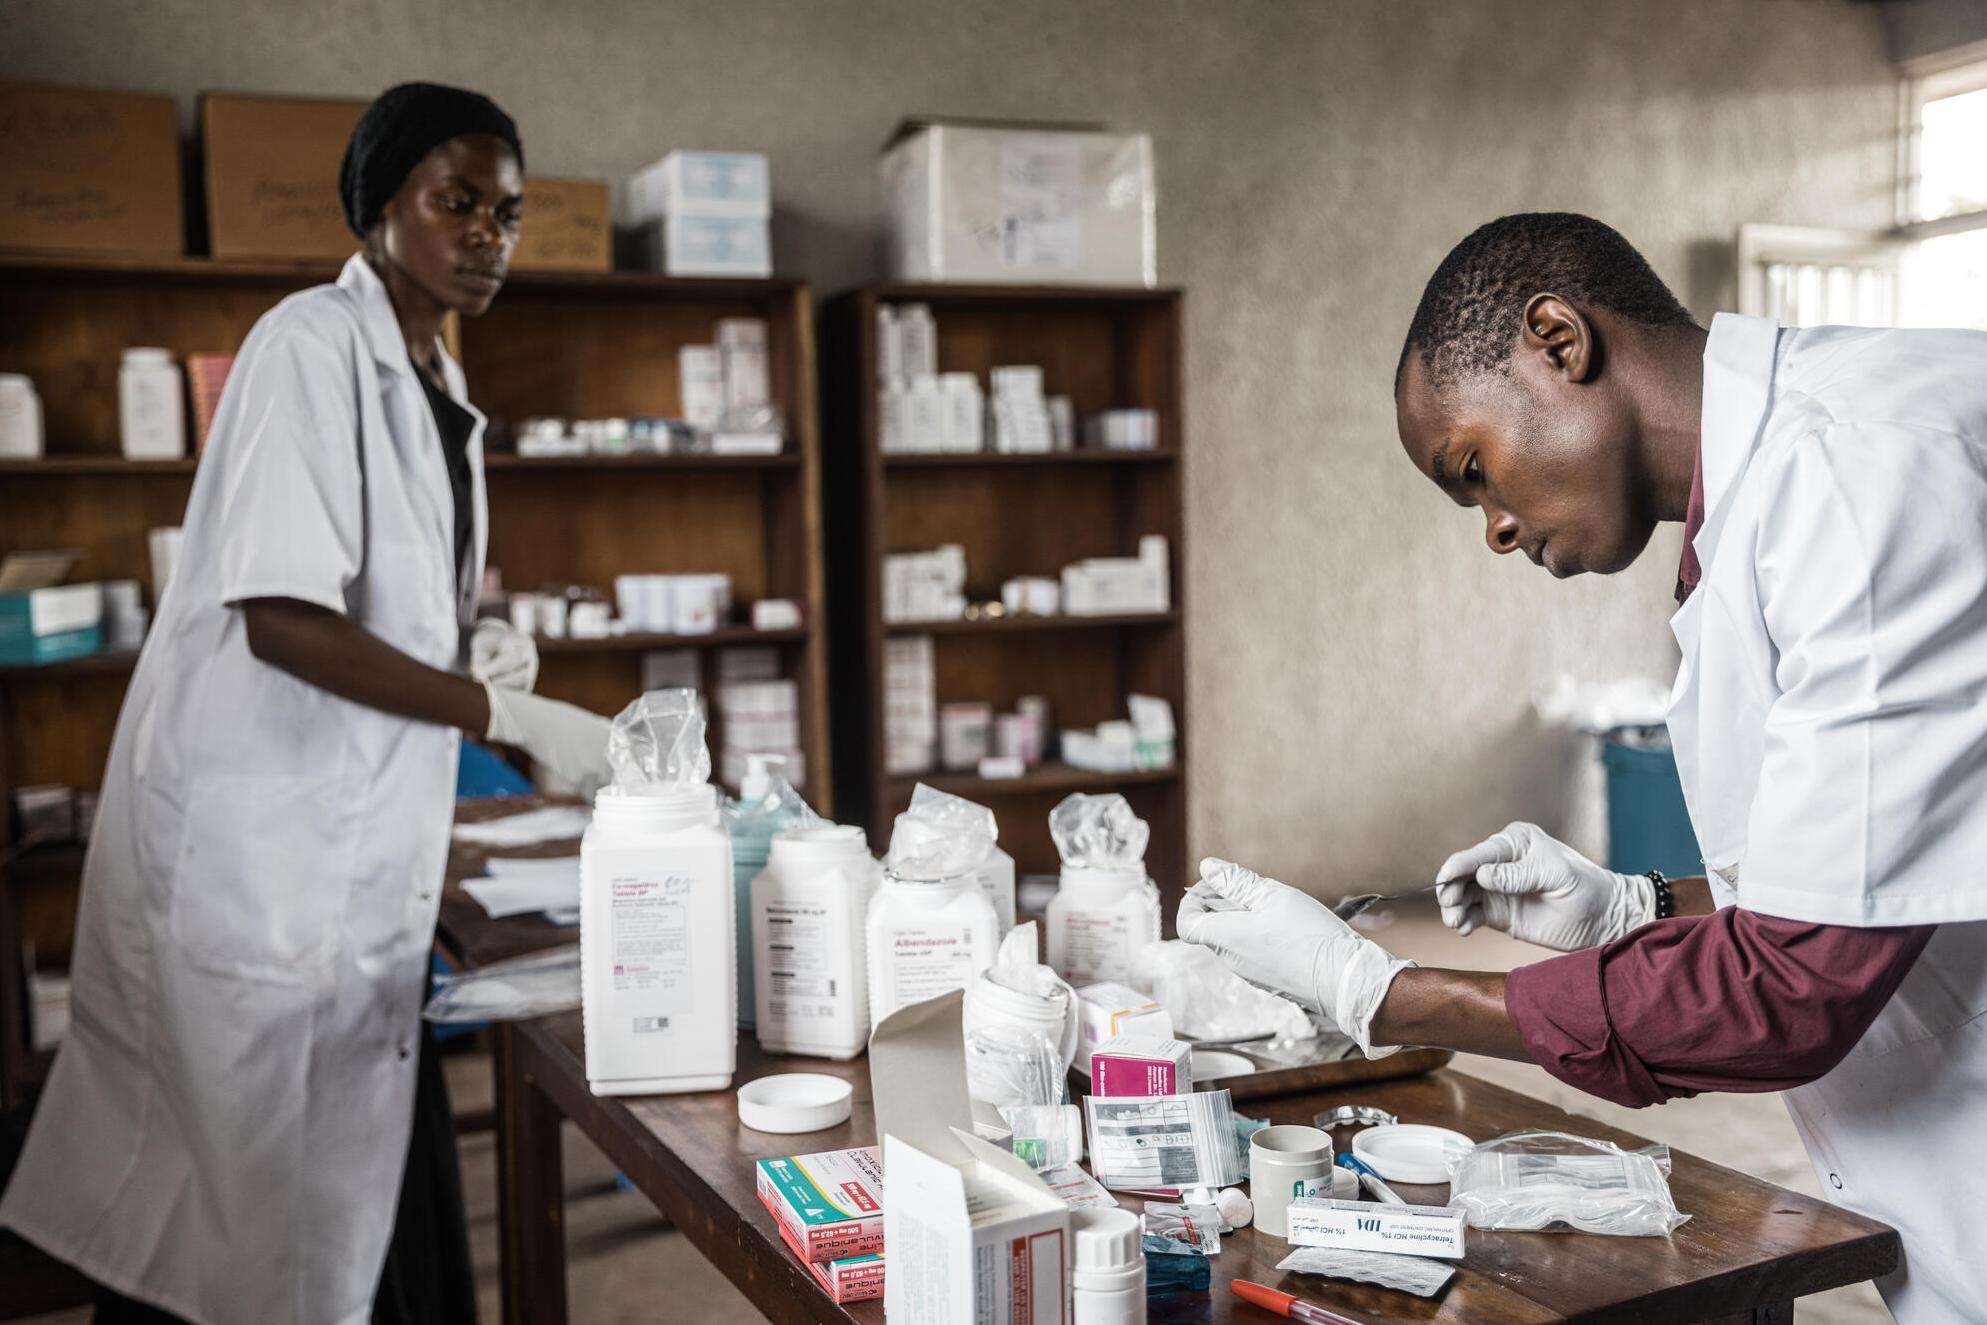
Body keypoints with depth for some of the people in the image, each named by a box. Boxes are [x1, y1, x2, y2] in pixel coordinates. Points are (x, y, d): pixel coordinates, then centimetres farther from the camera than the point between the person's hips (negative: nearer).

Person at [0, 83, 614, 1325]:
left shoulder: (442, 390, 14)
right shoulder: (313, 345, -12)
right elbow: (282, 620, -22)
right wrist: (514, 717, -23)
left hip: (356, 845, 9)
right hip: (256, 840, -8)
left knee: (381, 1190, 12)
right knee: (278, 1191, 0)